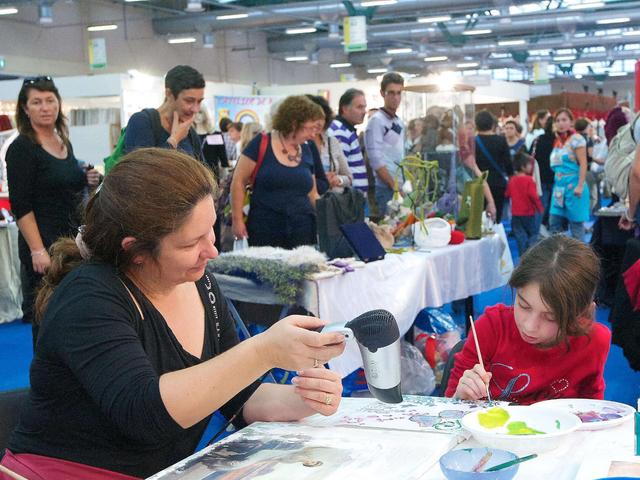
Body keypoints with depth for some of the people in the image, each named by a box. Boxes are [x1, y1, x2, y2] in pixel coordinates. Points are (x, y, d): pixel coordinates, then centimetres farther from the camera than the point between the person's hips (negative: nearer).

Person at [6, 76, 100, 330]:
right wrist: (38, 251, -20)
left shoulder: (64, 142, 11)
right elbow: (21, 207, -14)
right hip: (44, 241, -7)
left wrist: (86, 180, 4)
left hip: (74, 237, 7)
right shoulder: (21, 148, -9)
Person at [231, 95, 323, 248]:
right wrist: (237, 219, -7)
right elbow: (238, 181, -2)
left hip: (303, 230, 4)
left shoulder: (306, 151, 11)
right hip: (265, 230, -4)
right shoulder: (261, 144, -3)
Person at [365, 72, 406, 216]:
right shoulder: (376, 121, -9)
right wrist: (394, 186, -16)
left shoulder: (399, 122, 16)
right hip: (386, 189, -8)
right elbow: (376, 160, -16)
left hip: (399, 187, 8)